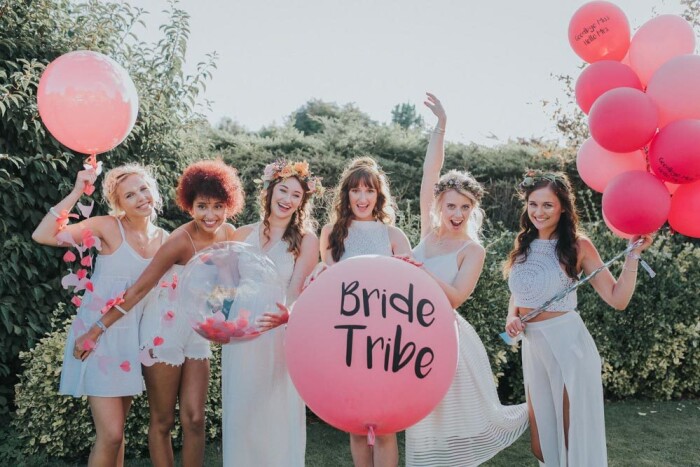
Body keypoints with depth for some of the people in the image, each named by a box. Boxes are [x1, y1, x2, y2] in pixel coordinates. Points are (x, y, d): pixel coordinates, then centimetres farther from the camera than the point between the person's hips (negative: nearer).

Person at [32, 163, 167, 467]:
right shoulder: (109, 227, -11)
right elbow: (42, 235, -22)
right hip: (100, 336, -5)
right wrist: (76, 193, -23)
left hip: (134, 337, 5)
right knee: (110, 434, -7)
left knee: (115, 432, 15)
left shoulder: (164, 238, 4)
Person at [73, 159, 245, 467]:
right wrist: (95, 332, -18)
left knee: (194, 419, 3)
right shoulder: (180, 241, -22)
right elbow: (138, 289, -20)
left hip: (198, 332, 5)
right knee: (162, 422, 6)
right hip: (165, 330, -5)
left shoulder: (229, 234, -3)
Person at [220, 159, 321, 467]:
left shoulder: (306, 240, -1)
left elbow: (296, 291, -10)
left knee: (279, 413, 1)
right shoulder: (243, 234, 8)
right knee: (240, 411, 10)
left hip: (281, 336, -3)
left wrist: (285, 315, -31)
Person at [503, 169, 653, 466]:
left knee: (573, 432, 11)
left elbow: (618, 299, -13)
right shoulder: (523, 246, 4)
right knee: (541, 438, 19)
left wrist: (633, 254, -19)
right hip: (532, 346, 5)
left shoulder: (577, 245, -10)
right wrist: (511, 317, -1)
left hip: (567, 343, -5)